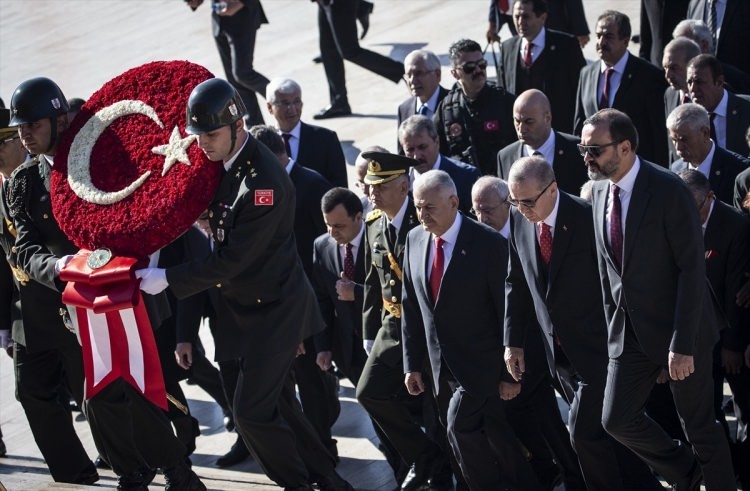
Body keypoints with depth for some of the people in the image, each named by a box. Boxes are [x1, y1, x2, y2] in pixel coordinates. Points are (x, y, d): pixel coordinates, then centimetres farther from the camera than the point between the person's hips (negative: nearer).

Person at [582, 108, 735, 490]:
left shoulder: (668, 191, -19)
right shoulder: (601, 190, 2)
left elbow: (692, 269, -20)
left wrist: (682, 344, -22)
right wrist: (612, 326, 9)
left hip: (678, 328, -6)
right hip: (629, 329, 6)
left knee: (699, 426, 4)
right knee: (617, 420, 6)